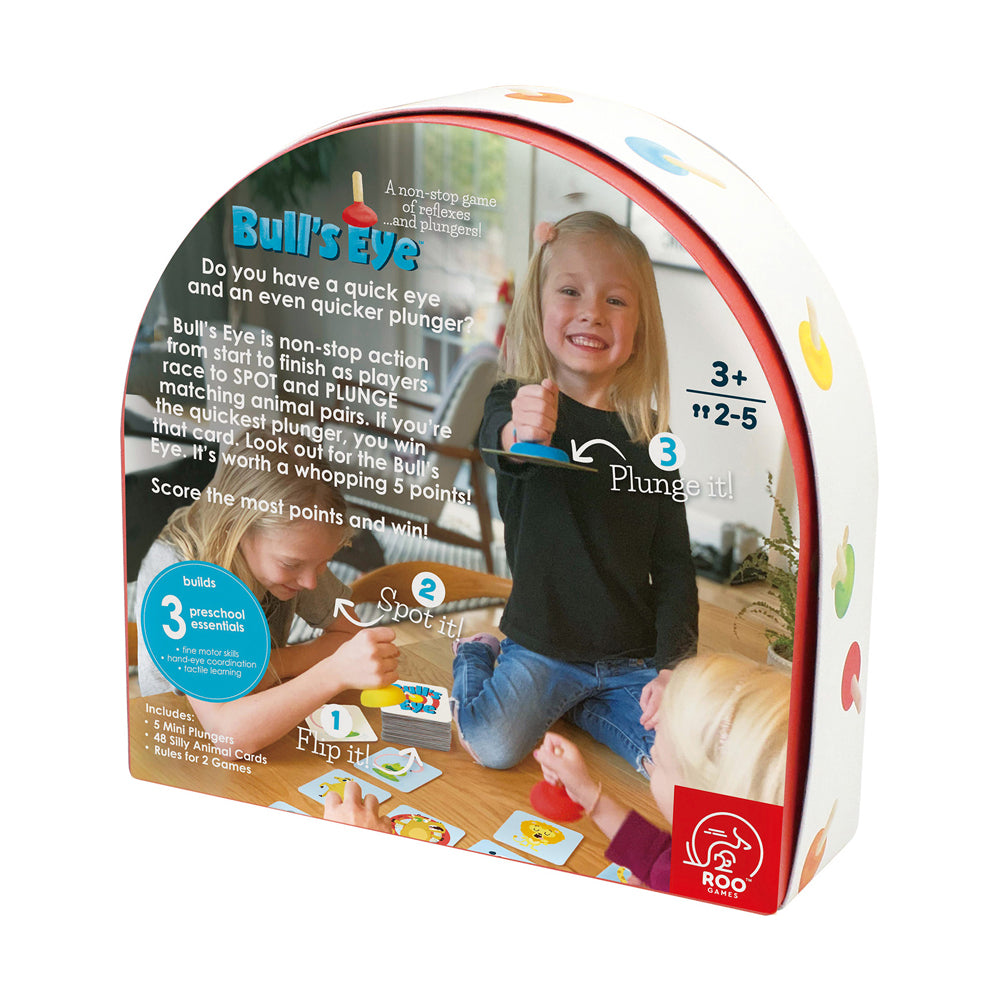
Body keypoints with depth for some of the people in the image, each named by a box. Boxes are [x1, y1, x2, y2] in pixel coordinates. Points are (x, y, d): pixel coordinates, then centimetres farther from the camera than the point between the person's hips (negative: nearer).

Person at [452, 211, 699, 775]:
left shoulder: (649, 436, 2)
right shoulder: (517, 401, -7)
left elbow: (674, 563, 5)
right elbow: (495, 440, -34)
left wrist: (674, 664, -7)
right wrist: (517, 432, -59)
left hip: (632, 657, 2)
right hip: (541, 647, -2)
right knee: (493, 748, -19)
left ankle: (582, 706, 13)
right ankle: (476, 658, 15)